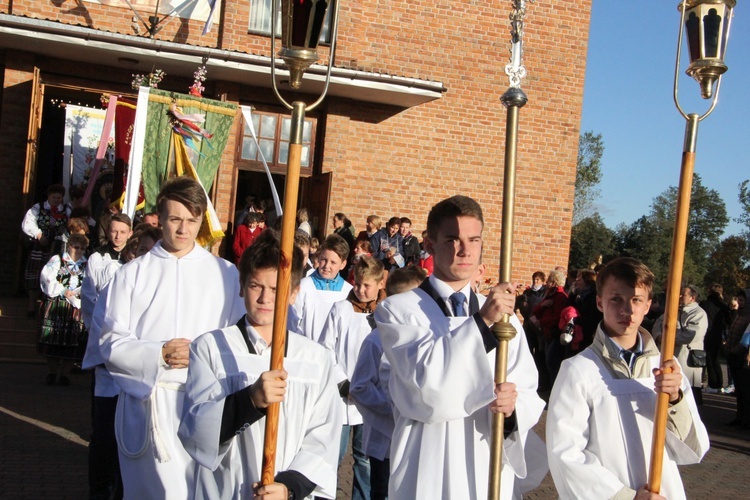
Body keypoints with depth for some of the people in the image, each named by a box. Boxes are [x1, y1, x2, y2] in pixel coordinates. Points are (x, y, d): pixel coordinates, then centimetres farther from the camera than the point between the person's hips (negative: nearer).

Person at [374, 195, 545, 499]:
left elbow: (529, 395, 3)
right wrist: (481, 322, -24)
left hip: (494, 466, 4)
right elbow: (427, 381, -19)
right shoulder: (398, 310, -5)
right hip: (430, 468, -4)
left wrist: (513, 405, -19)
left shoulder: (503, 315, 9)